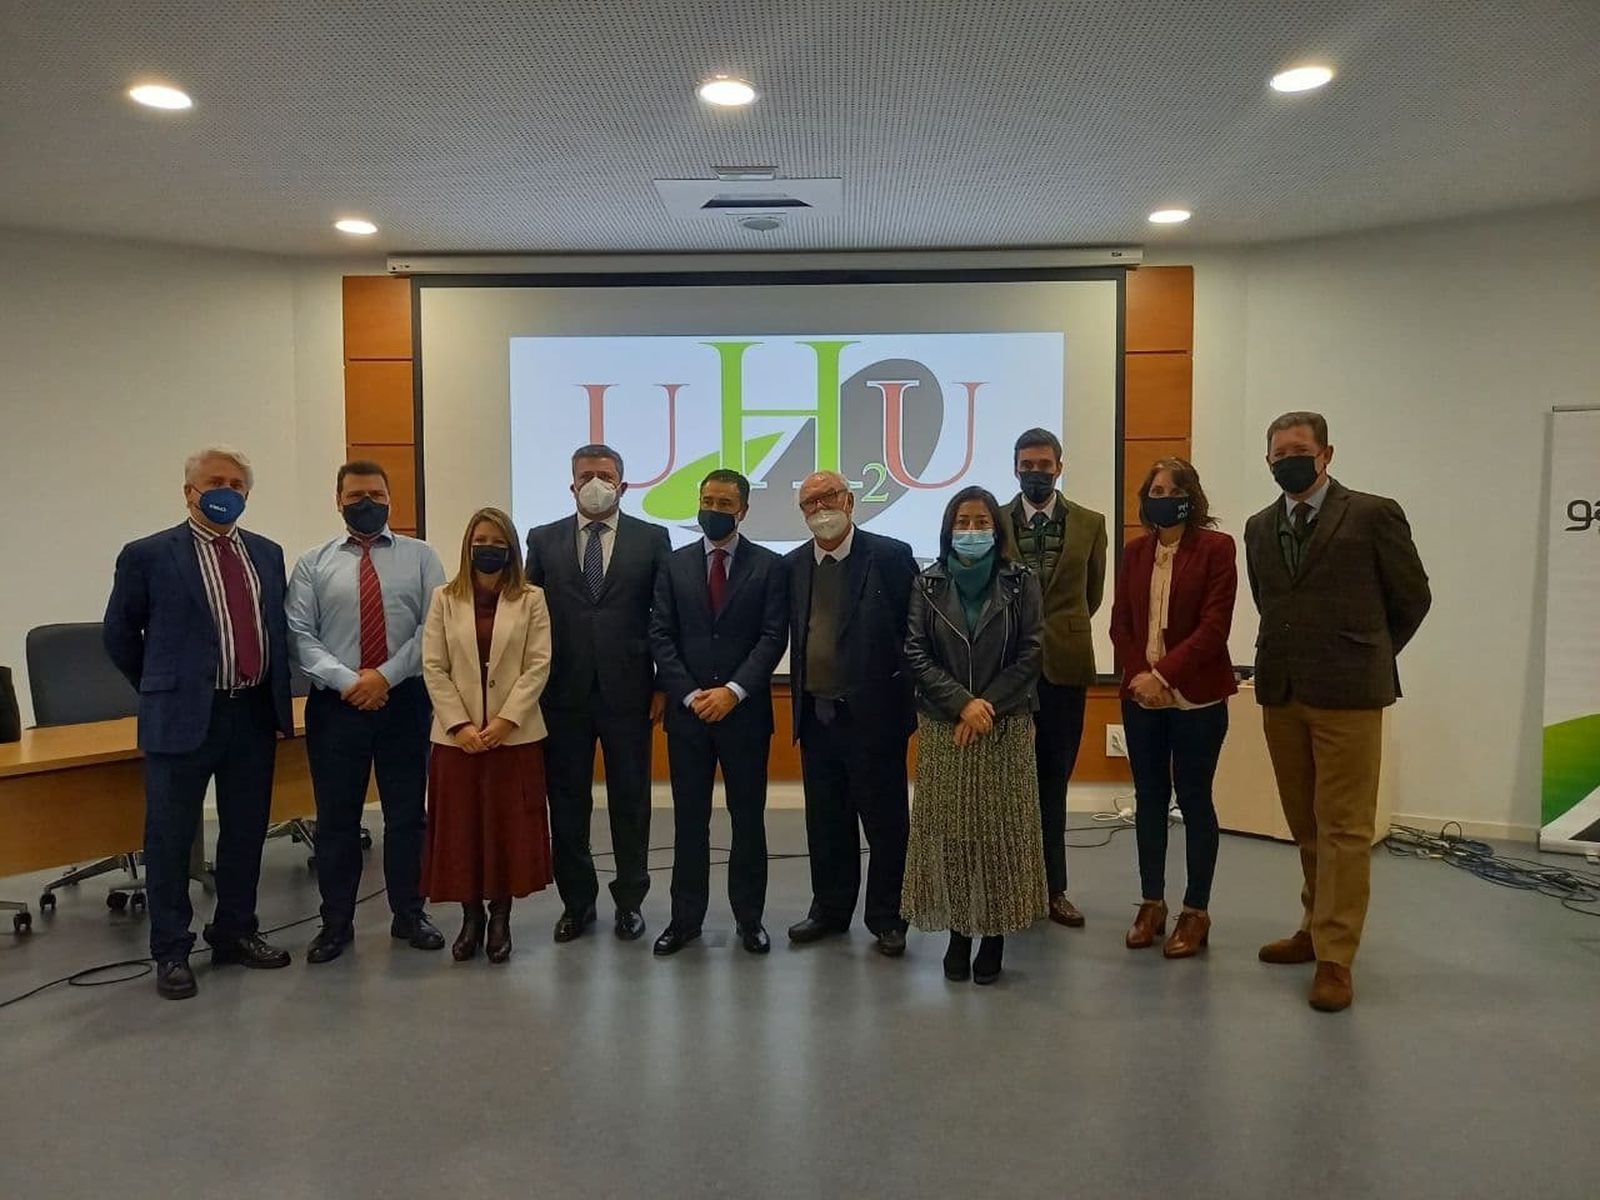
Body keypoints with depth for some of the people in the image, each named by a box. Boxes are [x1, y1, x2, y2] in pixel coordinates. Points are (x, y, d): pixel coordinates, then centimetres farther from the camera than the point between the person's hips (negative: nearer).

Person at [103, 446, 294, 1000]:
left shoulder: (267, 554, 9)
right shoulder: (148, 555, -4)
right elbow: (120, 634, 4)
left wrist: (277, 701, 11)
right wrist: (162, 691, 9)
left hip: (255, 715, 4)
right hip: (183, 719, -4)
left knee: (246, 834, 14)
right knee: (170, 840, 6)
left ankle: (236, 933, 30)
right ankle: (171, 952, 20)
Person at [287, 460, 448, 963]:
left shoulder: (420, 556, 4)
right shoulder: (312, 564, 5)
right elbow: (299, 634, -3)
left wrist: (385, 676, -13)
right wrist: (346, 681, -15)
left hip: (405, 701, 0)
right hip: (335, 704, 0)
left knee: (407, 813, 9)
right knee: (336, 818, 7)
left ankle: (408, 915, 23)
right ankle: (336, 923, 21)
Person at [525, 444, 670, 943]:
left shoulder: (651, 539, 3)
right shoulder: (544, 540, 7)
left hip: (627, 691, -1)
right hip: (563, 694, 2)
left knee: (631, 801, 8)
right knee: (567, 802, 9)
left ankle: (630, 900, 23)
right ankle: (577, 900, 24)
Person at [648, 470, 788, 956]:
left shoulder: (769, 566, 1)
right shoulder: (675, 565, 7)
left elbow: (774, 637, -6)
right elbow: (660, 637, 2)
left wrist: (733, 691, -16)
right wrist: (691, 694, -9)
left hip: (745, 712, -1)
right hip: (687, 711, 2)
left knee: (748, 818, 7)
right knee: (689, 819, 8)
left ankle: (749, 917, 20)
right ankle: (685, 917, 19)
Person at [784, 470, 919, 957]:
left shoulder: (891, 556, -7)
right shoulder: (792, 565, 6)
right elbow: (793, 636, 10)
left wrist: (908, 694, -8)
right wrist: (800, 696, 4)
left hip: (873, 715, -4)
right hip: (816, 715, 4)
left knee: (885, 821, 7)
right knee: (825, 821, 15)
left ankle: (886, 917, 22)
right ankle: (830, 908, 31)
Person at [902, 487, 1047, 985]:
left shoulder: (1020, 582, 1)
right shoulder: (928, 584, 4)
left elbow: (1030, 653, -3)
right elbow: (916, 653, -2)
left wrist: (986, 707, -11)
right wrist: (962, 703, -12)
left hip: (1006, 728, -1)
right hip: (943, 728, 1)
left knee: (1001, 830, 2)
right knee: (949, 831, 2)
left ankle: (995, 936, 12)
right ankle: (958, 933, 13)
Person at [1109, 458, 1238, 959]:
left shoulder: (1216, 548, -5)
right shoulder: (1134, 551, 8)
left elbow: (1214, 626, -12)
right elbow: (1120, 623, 8)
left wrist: (1163, 674, -18)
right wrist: (1139, 675, -7)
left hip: (1196, 697, -4)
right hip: (1141, 695, 4)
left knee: (1194, 800, 4)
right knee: (1149, 798, 10)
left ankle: (1196, 912, 15)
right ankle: (1152, 904, 21)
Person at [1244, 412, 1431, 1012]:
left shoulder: (1373, 515, -4)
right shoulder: (1259, 528, 11)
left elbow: (1413, 598, 4)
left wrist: (1370, 657, 12)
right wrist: (1293, 655, 15)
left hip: (1347, 693, -5)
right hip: (1280, 693, 5)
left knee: (1343, 829, -2)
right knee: (1305, 826, 13)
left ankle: (1334, 958, 5)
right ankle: (1317, 928, 27)